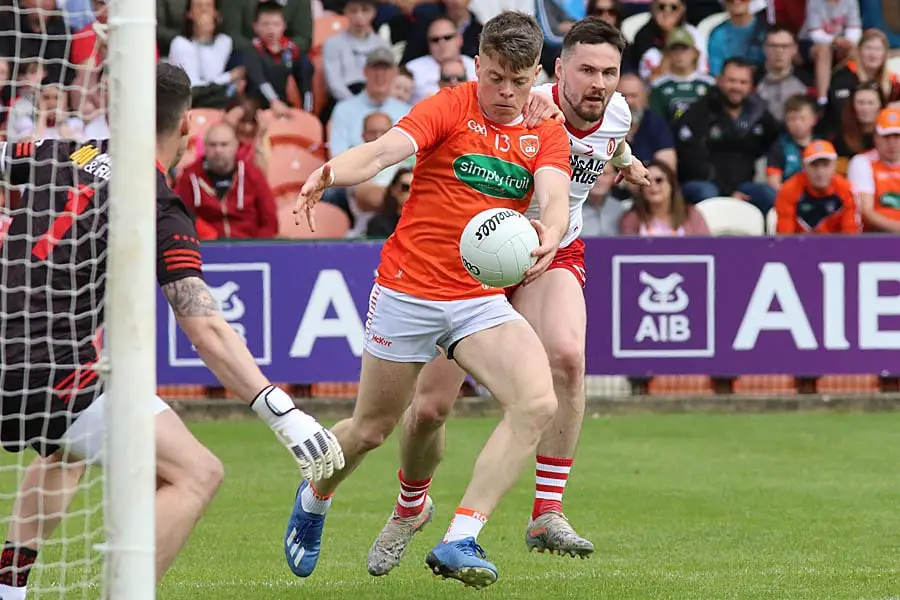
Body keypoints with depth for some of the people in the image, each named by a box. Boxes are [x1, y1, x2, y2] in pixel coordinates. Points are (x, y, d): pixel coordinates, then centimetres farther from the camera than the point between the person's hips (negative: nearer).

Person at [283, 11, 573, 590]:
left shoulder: (546, 134, 3)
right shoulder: (449, 108, -8)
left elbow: (554, 197, -15)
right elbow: (382, 150, -24)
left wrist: (550, 233, -40)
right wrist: (330, 172, -46)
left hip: (481, 299, 3)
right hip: (408, 290, -3)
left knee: (538, 404, -21)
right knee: (372, 429, 10)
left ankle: (459, 542, -19)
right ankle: (315, 498, 43)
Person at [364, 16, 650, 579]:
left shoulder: (617, 113, -8)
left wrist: (625, 162, 39)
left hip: (553, 256, 3)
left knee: (567, 354, -30)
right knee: (431, 406, -1)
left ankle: (547, 514, -22)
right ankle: (411, 505, 34)